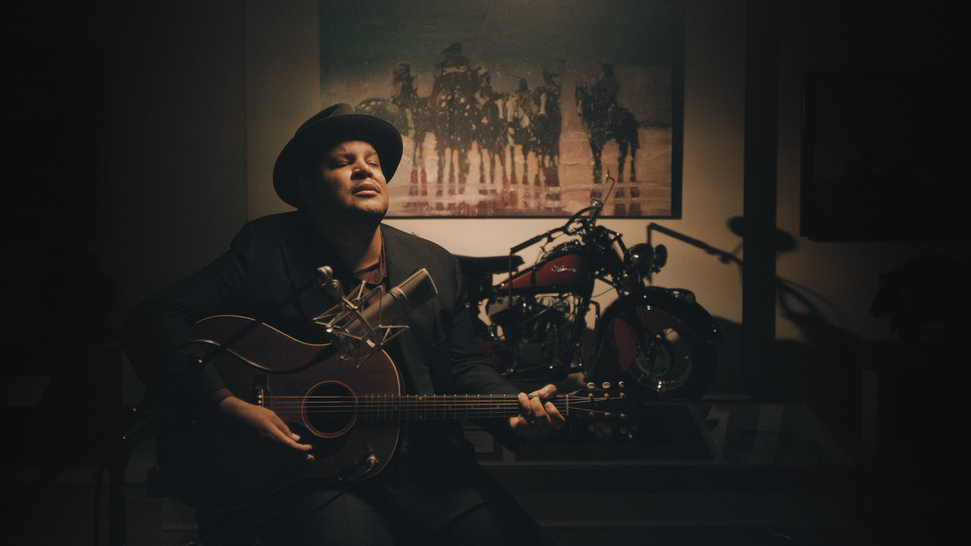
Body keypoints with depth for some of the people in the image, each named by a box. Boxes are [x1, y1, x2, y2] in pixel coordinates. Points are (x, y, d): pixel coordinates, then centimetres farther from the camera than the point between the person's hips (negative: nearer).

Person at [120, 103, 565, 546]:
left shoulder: (436, 265, 10)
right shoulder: (265, 250, -1)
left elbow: (465, 367, 13)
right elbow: (152, 320, -5)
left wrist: (515, 410, -8)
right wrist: (227, 404, -18)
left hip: (429, 472, 4)